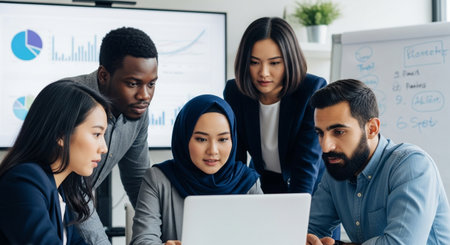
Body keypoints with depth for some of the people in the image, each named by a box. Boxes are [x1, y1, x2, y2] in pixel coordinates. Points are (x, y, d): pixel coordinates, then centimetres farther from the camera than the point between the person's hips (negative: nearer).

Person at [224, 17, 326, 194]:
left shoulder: (314, 90, -17)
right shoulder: (234, 92, -7)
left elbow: (308, 161, -23)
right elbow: (233, 158, -6)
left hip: (309, 192, -1)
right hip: (260, 185, 1)